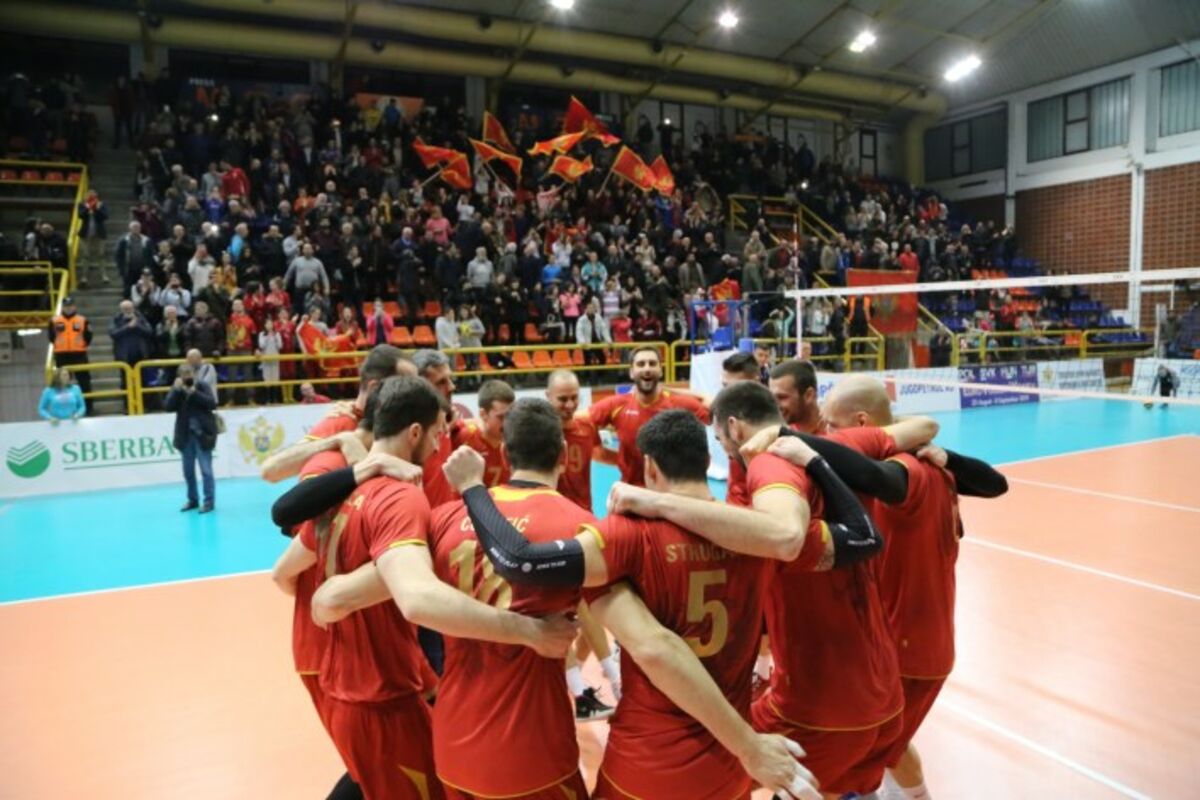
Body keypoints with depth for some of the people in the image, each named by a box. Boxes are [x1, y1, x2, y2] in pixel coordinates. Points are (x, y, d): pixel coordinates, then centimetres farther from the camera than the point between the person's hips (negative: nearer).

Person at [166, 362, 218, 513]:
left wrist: (194, 393, -20)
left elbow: (212, 404, -15)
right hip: (185, 435, 4)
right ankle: (192, 499, 25)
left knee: (206, 470, -5)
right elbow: (169, 407, -8)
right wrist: (177, 390, -17)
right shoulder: (176, 389, 6)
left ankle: (209, 501, 1)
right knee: (188, 470, 12)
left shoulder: (202, 386, -3)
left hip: (202, 433, -4)